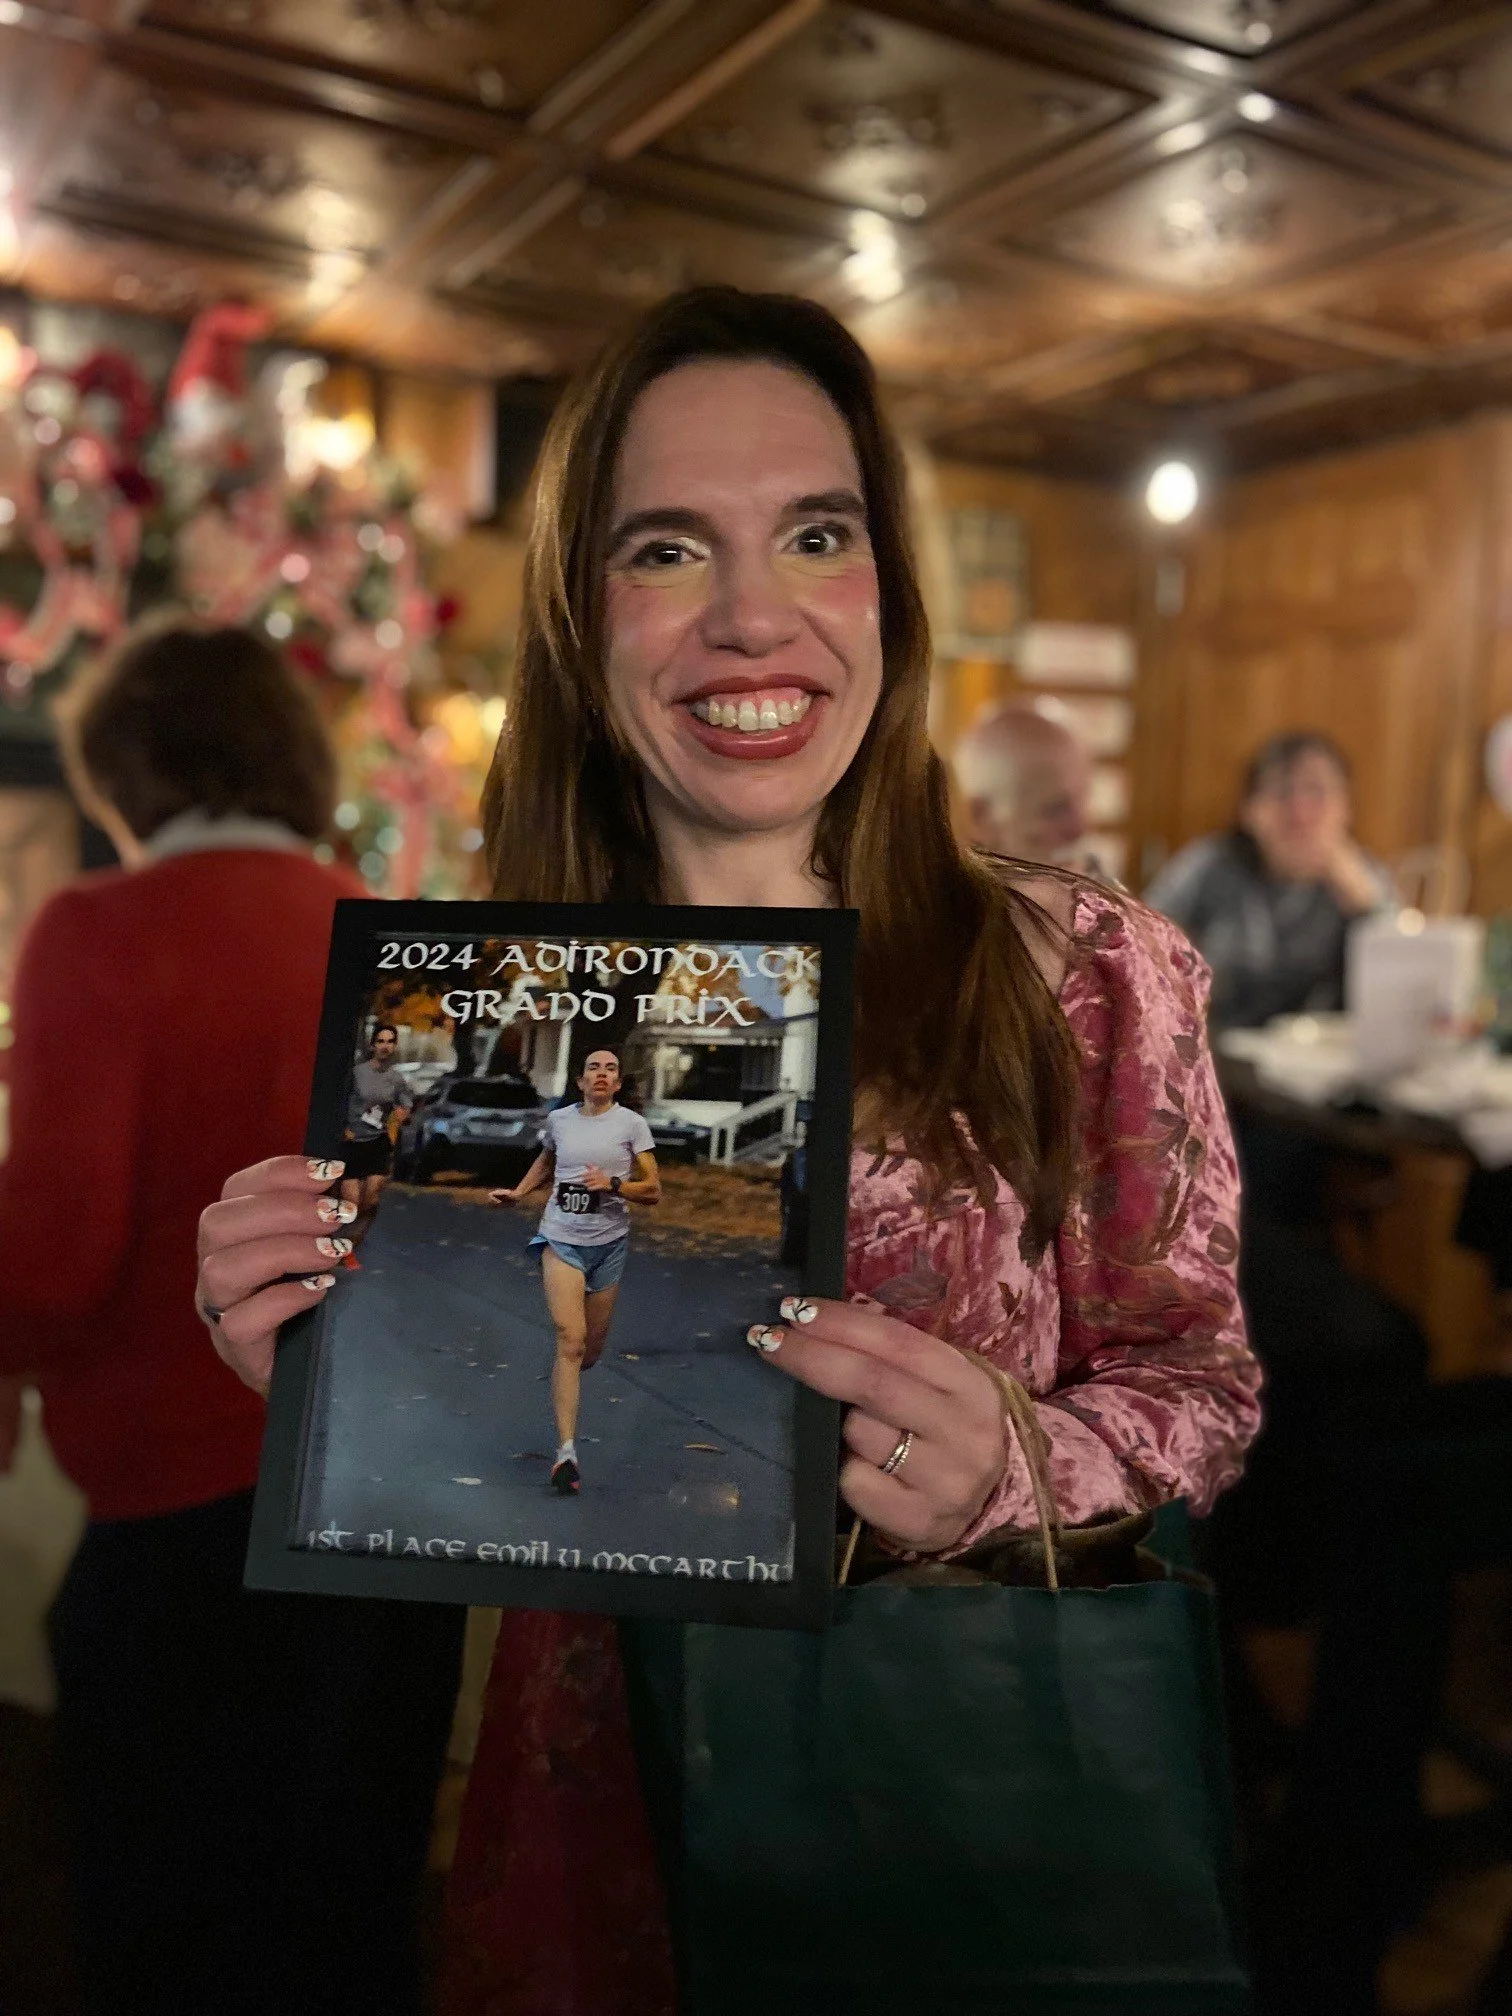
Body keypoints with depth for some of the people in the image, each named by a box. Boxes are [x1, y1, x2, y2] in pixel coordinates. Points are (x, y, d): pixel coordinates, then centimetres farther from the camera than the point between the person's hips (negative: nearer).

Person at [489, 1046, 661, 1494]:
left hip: (608, 1242, 1)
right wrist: (519, 1192, 14)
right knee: (570, 1339, -16)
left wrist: (613, 1184, -20)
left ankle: (564, 1385, 48)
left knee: (591, 1349, 11)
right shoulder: (558, 1119, 5)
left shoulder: (631, 1123, -2)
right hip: (561, 1239, -1)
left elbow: (653, 1189, -4)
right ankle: (566, 1450, -17)